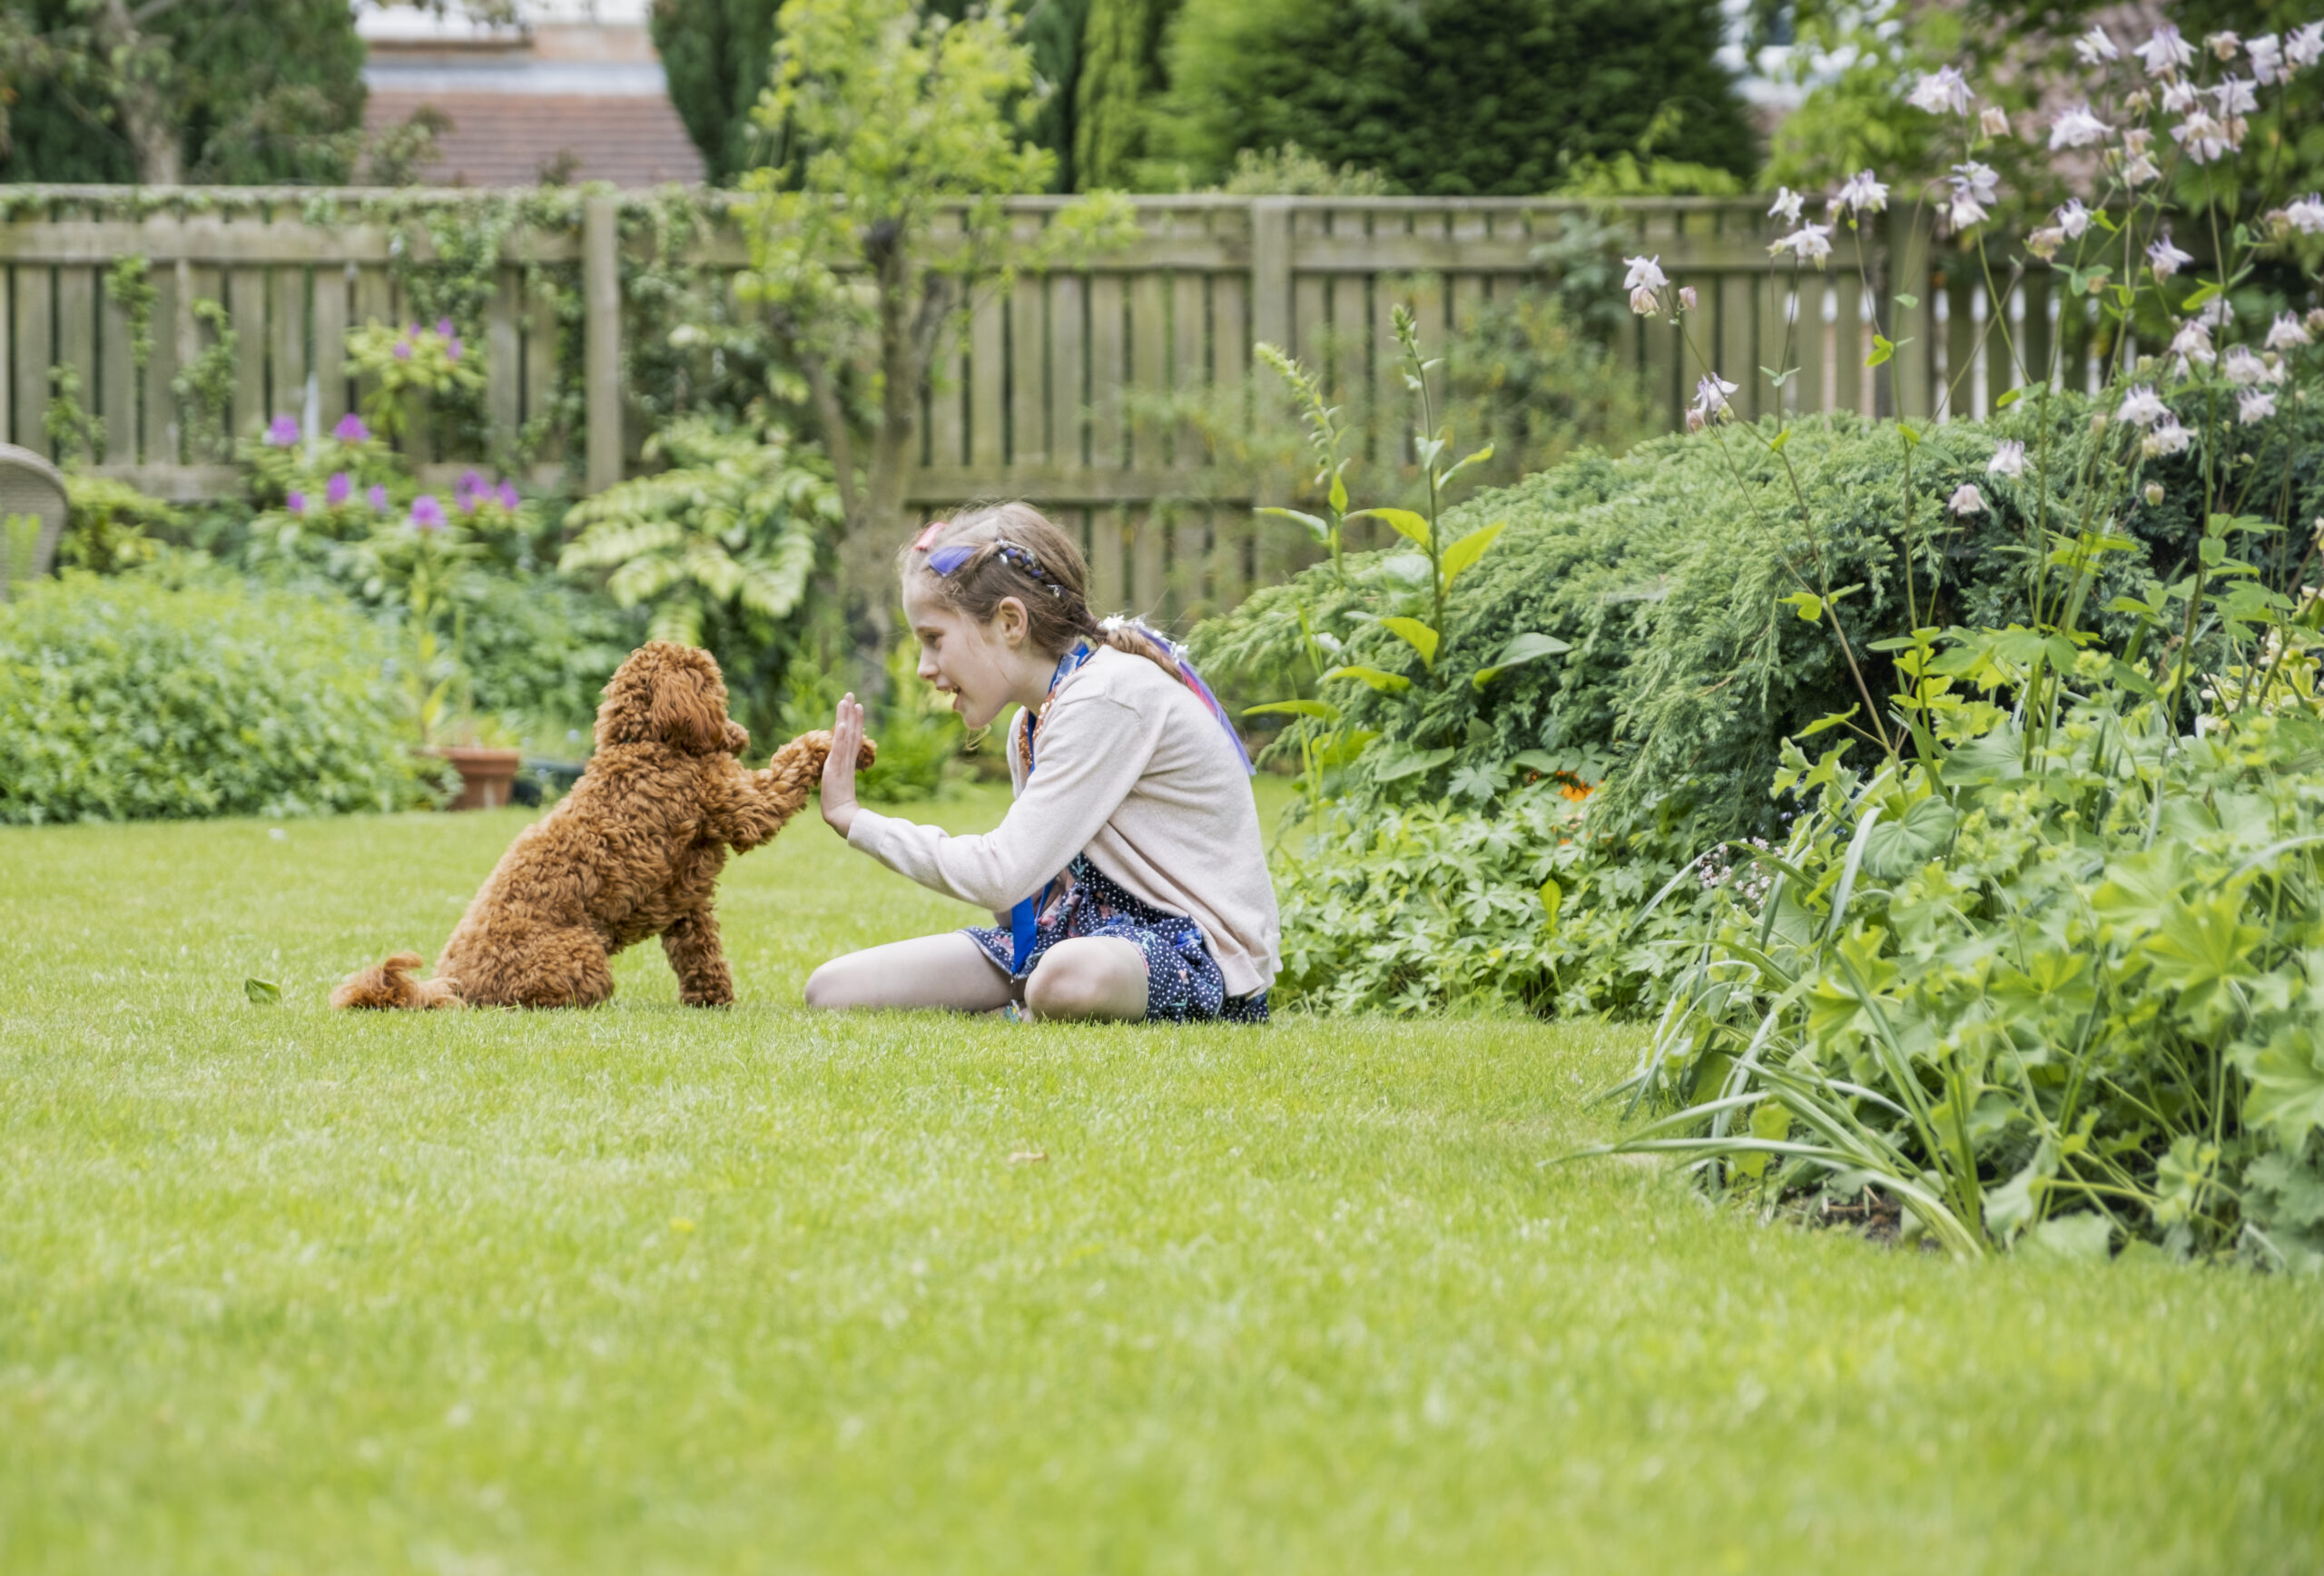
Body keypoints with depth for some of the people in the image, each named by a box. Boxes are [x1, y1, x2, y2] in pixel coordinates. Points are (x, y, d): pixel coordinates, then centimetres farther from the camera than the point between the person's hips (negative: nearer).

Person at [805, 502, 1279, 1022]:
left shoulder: (1107, 697, -18)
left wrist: (855, 819, -9)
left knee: (1070, 977, -45)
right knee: (832, 989, -3)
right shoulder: (1031, 724, 14)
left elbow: (1002, 877, -20)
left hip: (1191, 946, -9)